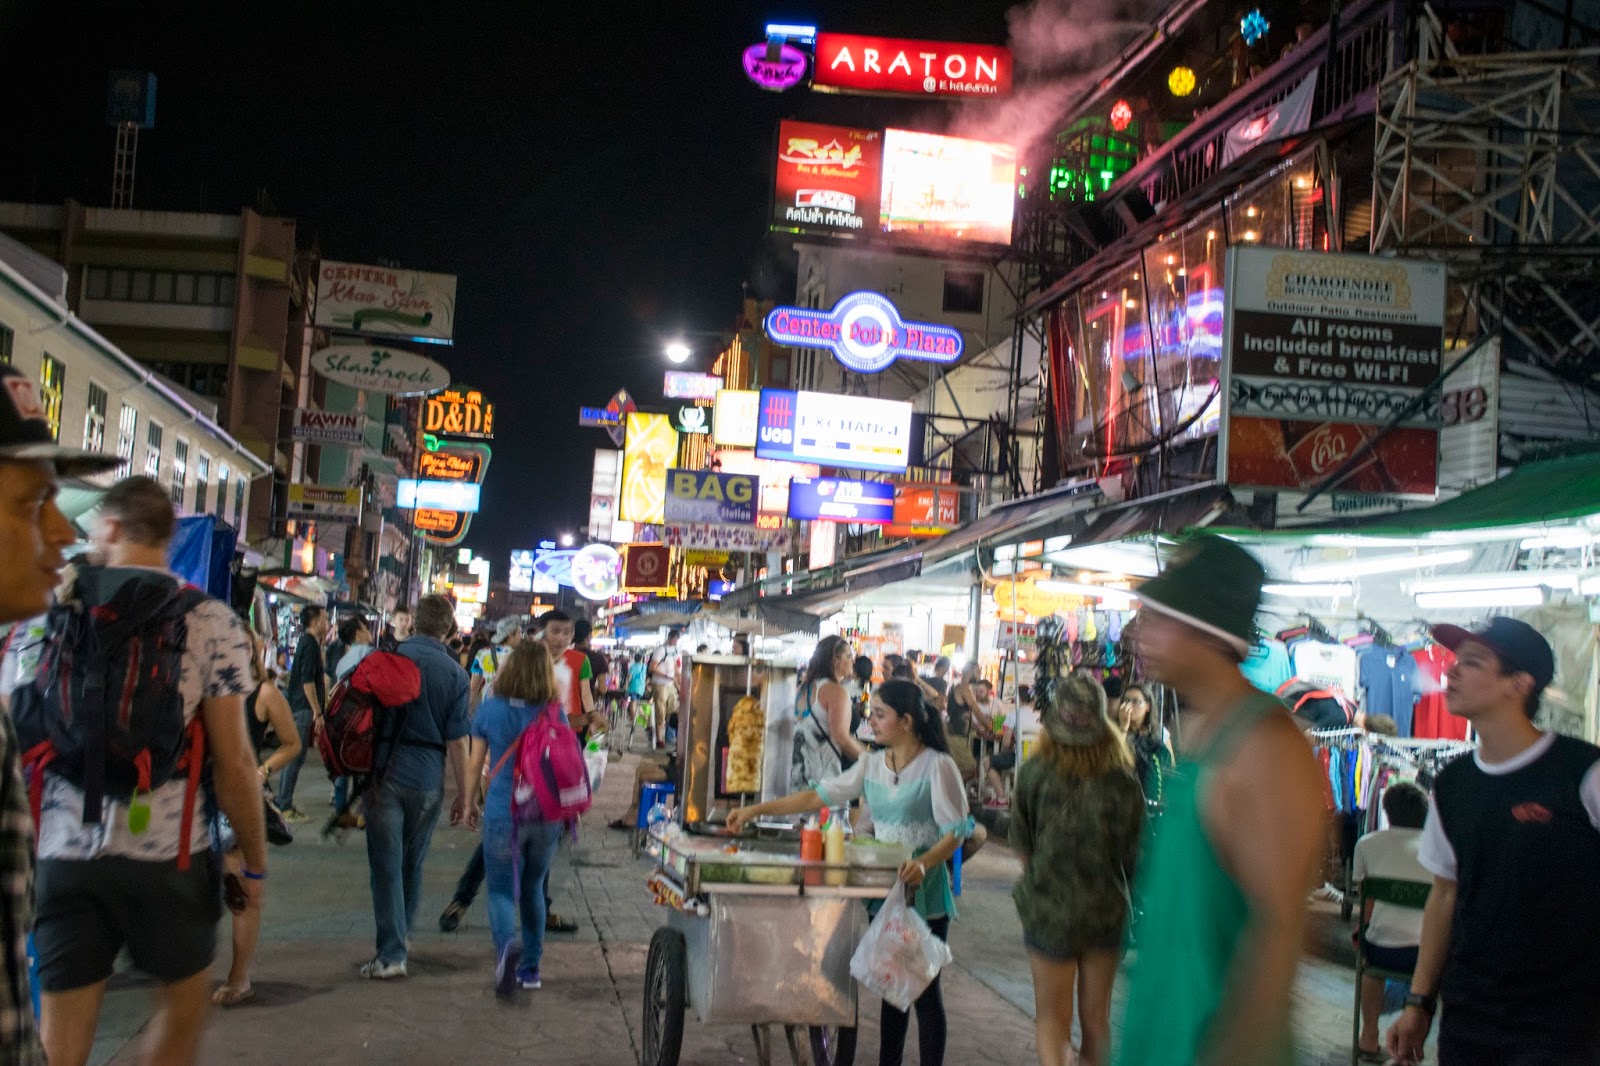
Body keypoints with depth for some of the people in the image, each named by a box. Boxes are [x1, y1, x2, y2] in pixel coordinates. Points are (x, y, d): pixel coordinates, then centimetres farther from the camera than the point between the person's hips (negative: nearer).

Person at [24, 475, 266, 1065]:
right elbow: (233, 761, -7)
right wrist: (254, 862, 4)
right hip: (166, 853, -2)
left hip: (62, 851, 2)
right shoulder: (211, 622, -3)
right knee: (185, 997, 20)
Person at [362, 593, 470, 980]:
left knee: (386, 865, 0)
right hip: (427, 779, 2)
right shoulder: (454, 673, -3)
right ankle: (402, 937, 34)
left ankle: (391, 953, -3)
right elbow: (457, 739, -4)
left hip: (385, 773, -1)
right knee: (413, 864, 18)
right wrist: (463, 793, 3)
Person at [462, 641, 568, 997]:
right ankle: (530, 967, 26)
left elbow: (475, 764, 1)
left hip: (503, 813, -2)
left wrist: (470, 802, 16)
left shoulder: (490, 708, -5)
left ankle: (506, 944, -27)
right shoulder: (555, 712, -3)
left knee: (501, 889, 3)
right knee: (533, 888, 19)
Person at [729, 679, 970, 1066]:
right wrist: (756, 810, 1)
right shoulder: (872, 765, 7)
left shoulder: (936, 766, -11)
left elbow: (956, 831, -13)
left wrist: (924, 863, -31)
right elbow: (819, 795, 6)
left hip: (924, 892, -6)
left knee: (924, 990, 1)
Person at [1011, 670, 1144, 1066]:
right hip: (1107, 910, 2)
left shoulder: (1035, 773, -14)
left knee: (1052, 1017, 12)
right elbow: (1132, 854, -3)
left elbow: (1021, 845, -3)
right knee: (1096, 1017, 19)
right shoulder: (1124, 779, -12)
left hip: (1049, 909, -2)